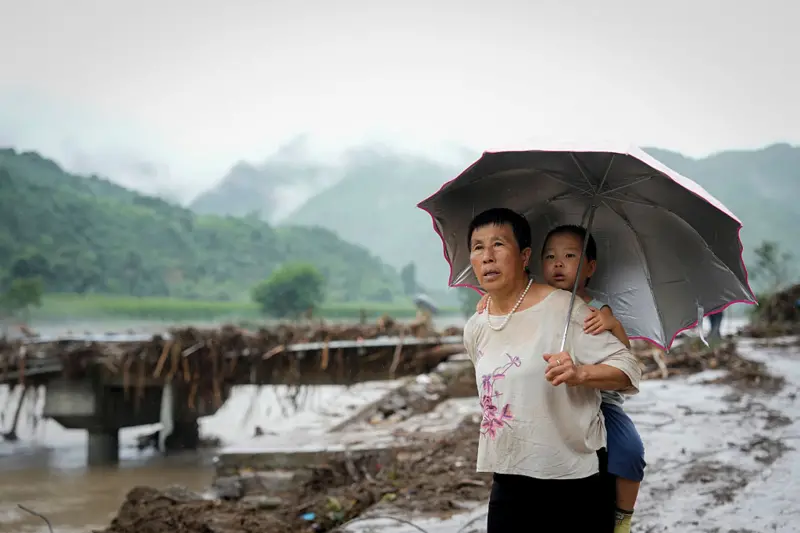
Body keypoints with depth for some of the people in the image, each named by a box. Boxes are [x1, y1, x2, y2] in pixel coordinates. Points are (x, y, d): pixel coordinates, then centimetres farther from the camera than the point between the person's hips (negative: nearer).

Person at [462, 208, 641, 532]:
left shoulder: (563, 308, -11)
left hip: (575, 481, -5)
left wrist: (579, 373, -28)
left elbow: (628, 368, -12)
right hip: (507, 482, 5)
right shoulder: (475, 329, 7)